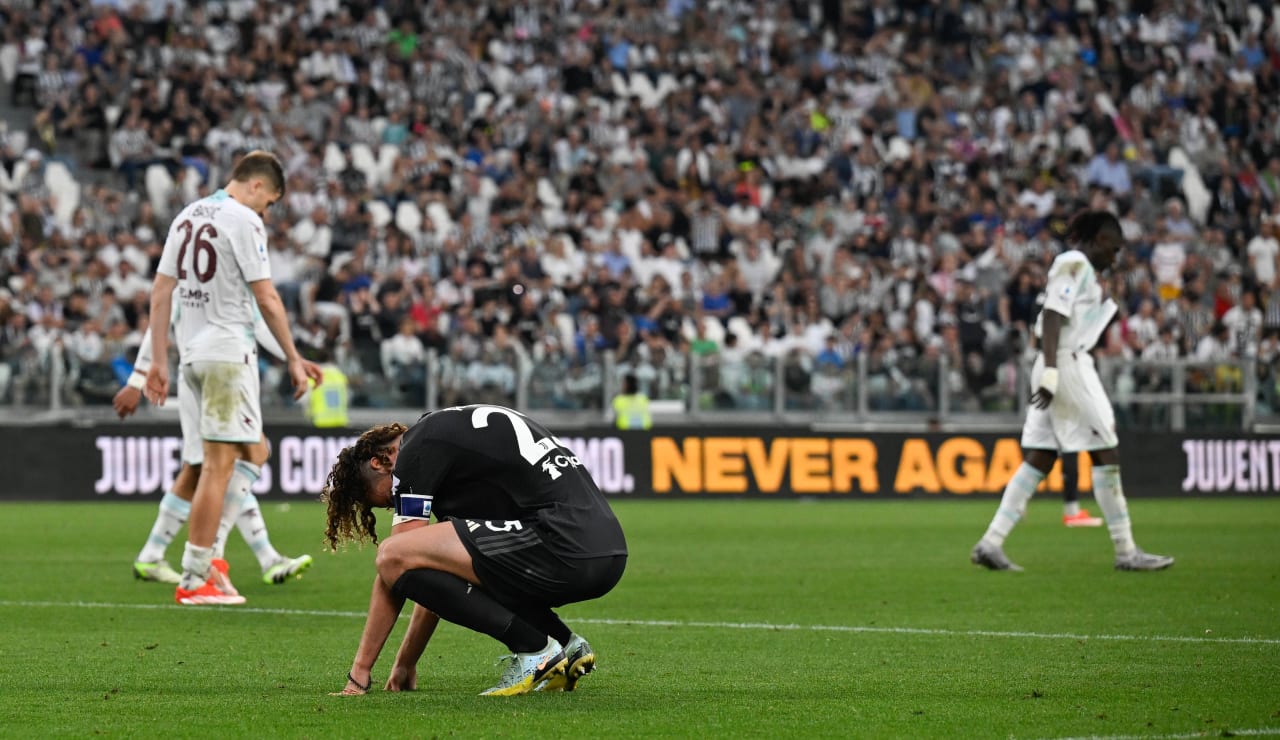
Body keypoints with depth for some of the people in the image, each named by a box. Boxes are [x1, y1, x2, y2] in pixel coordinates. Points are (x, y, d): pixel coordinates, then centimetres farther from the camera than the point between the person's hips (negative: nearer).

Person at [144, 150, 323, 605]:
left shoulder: (187, 217, 14)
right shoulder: (244, 221, -10)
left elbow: (161, 292, 13)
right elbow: (266, 299, -12)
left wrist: (158, 361, 15)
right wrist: (294, 358, -5)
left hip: (191, 351, 8)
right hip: (228, 350, -8)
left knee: (249, 450, 16)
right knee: (219, 464, -6)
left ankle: (209, 558, 9)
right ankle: (193, 581, -6)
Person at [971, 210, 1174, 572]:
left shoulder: (1074, 266, 20)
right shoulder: (1075, 264, -9)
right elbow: (1053, 316, -17)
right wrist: (1050, 372, -23)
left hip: (1056, 368, 10)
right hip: (1068, 363, -10)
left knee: (1039, 460, 5)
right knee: (1107, 455, -5)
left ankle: (990, 543, 0)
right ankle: (1126, 552, -1)